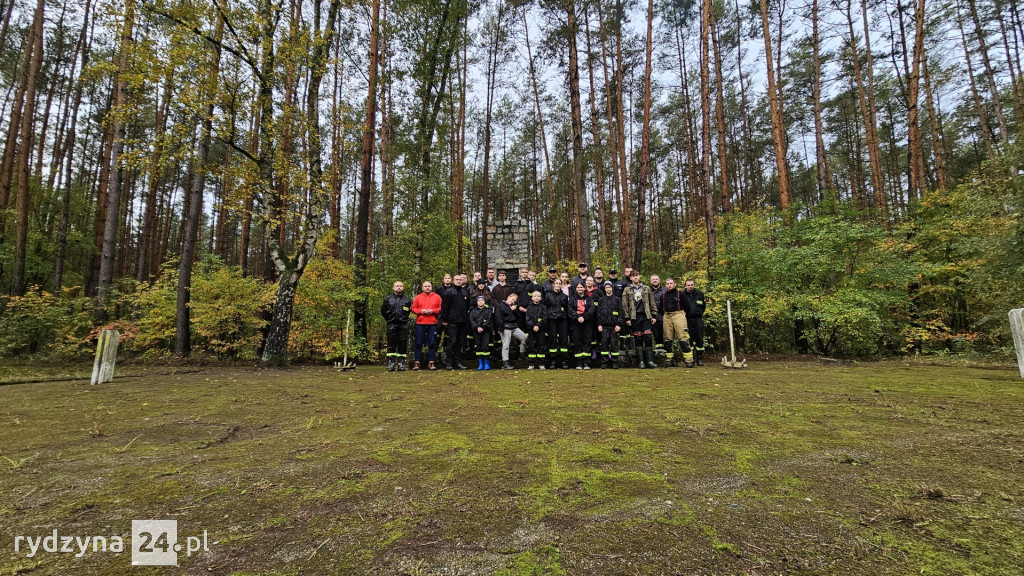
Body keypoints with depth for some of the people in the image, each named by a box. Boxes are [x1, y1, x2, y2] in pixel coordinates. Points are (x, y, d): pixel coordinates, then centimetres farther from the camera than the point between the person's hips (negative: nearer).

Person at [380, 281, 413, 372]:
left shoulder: (407, 299, 8)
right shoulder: (388, 299, 8)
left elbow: (410, 310, 18)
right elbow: (383, 311, 18)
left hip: (403, 325, 0)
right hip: (392, 325, 0)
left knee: (402, 345, 2)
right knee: (391, 345, 0)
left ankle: (401, 364, 8)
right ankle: (391, 364, 4)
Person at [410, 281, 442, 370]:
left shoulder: (437, 297, 8)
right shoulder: (418, 297, 10)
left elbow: (441, 308, 3)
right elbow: (413, 308, 7)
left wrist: (432, 311, -11)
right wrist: (421, 311, -10)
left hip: (433, 323, 0)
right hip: (420, 323, 0)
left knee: (432, 343, 1)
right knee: (419, 343, 2)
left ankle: (431, 363, 7)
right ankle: (417, 363, 7)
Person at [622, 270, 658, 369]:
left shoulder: (646, 288, 12)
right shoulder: (627, 290, 6)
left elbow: (651, 302, 13)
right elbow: (625, 305, 3)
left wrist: (653, 315, 6)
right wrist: (627, 318, -3)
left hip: (646, 316, 1)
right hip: (635, 317, -1)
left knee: (648, 338, -4)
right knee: (638, 339, 2)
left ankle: (649, 360, 0)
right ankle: (641, 361, 7)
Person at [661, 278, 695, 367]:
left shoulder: (680, 293, 2)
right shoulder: (663, 295, 14)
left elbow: (686, 305, 5)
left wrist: (682, 314, 1)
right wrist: (661, 318, 16)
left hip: (678, 315, -4)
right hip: (667, 317, 5)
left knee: (683, 337, -11)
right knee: (668, 339, 6)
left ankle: (689, 360, -10)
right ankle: (669, 359, 13)